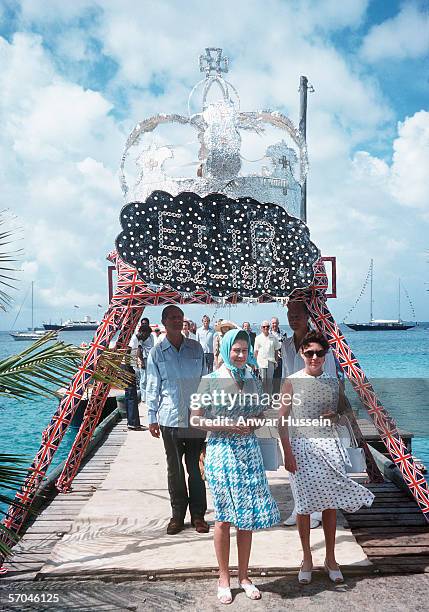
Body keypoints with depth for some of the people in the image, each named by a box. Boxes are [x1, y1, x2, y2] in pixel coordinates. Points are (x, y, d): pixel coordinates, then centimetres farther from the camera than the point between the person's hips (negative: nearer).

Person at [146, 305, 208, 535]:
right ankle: (177, 514, 22)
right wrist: (152, 417, 3)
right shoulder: (157, 353, 2)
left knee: (196, 468, 6)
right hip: (170, 419, 0)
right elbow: (152, 387, 5)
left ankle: (198, 514, 19)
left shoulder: (196, 348, 5)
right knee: (175, 469, 9)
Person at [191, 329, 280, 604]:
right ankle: (224, 579, 22)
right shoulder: (211, 381, -6)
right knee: (224, 517, 5)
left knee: (248, 515, 8)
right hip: (221, 451, -4)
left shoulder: (253, 380, 6)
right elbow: (196, 419, -5)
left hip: (249, 451, 4)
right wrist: (226, 425, -15)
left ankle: (244, 577, 25)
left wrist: (252, 423, -6)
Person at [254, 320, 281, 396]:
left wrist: (276, 361, 6)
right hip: (261, 362, -1)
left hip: (270, 362, 1)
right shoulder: (258, 338, 4)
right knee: (262, 380, -1)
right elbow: (256, 351, 5)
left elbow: (276, 350, 11)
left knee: (269, 380, 2)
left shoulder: (273, 338, 6)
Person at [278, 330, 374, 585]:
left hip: (329, 446, 3)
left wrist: (335, 416, -5)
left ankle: (331, 559, 24)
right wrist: (287, 453, -11)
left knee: (330, 504, 7)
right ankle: (307, 560, 20)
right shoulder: (292, 382, -3)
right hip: (302, 447, -2)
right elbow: (282, 421, -4)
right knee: (305, 506, 4)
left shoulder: (334, 382, 6)